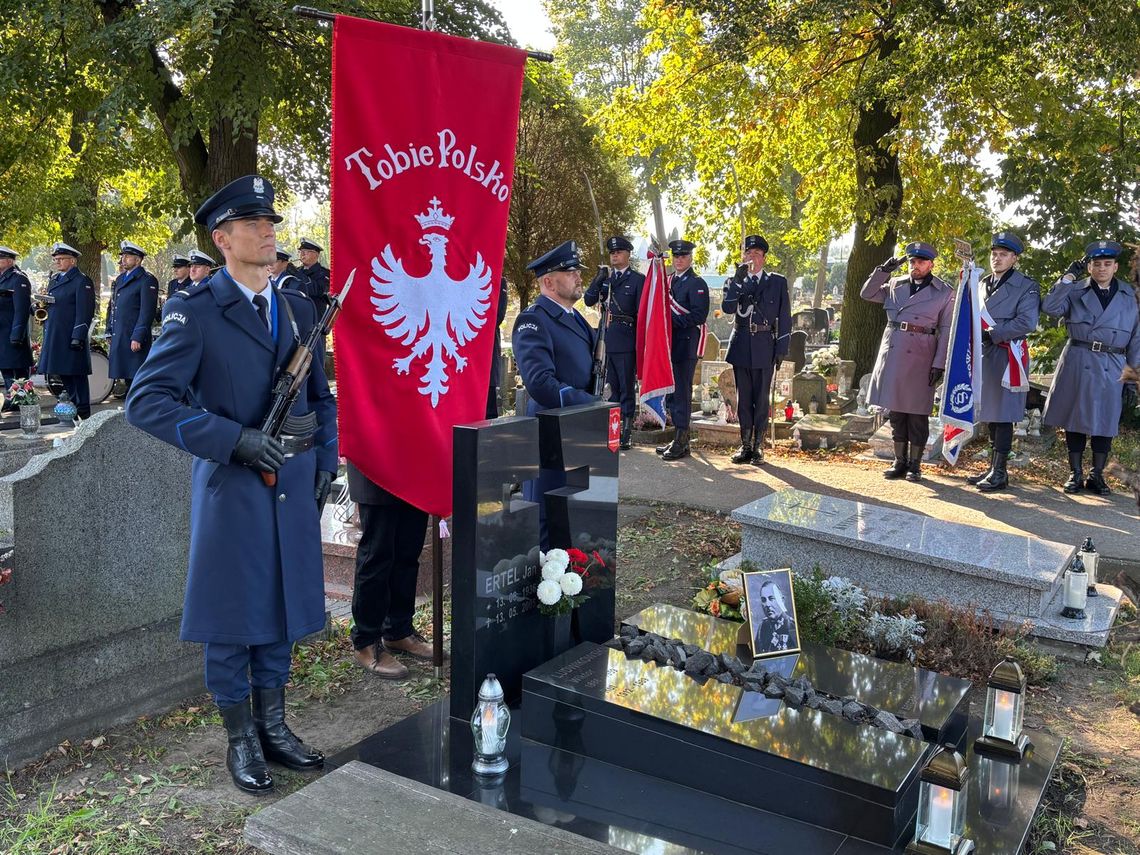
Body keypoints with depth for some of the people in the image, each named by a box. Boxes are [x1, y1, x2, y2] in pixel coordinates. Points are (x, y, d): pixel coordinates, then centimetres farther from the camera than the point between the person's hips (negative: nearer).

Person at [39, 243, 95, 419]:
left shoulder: (81, 281, -8)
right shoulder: (54, 280, 18)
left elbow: (84, 312, -15)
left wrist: (78, 337, -19)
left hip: (73, 337, -8)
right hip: (54, 337, 8)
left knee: (77, 375, -3)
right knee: (63, 374, 13)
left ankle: (83, 413, 3)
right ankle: (70, 409, 22)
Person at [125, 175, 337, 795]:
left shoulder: (299, 309, 10)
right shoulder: (195, 311, -7)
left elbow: (320, 395, 18)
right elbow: (146, 401, -14)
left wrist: (325, 463, 7)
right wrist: (235, 439, -21)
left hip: (294, 487, 5)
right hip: (231, 487, -5)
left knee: (280, 609, 14)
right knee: (232, 615, 6)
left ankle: (273, 728, 30)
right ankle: (240, 740, 23)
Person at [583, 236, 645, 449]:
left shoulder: (637, 279, 0)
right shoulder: (605, 277, 15)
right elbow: (589, 301, 10)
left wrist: (640, 341, -9)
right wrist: (598, 280, -5)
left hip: (626, 341, -5)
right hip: (607, 340, 5)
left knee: (627, 387, -1)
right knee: (613, 386, 11)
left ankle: (627, 432, 2)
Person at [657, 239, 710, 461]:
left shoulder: (697, 284, -4)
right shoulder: (667, 281, 17)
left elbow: (699, 315, -14)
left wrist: (675, 322, -17)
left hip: (686, 343, -8)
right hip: (669, 343, 8)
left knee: (681, 391, -8)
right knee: (672, 390, 10)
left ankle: (682, 441, -4)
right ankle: (678, 439, 18)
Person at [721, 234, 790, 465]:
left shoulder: (777, 282, 6)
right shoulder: (736, 281, 9)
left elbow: (784, 318, 5)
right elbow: (727, 308, -9)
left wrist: (781, 349, -2)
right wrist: (738, 280, -16)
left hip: (765, 346, -2)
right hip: (741, 346, 2)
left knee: (761, 398, 0)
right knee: (743, 398, 7)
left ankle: (758, 446, 6)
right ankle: (745, 445, 14)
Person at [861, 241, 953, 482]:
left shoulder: (944, 293, 1)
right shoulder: (895, 285, 11)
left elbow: (946, 332, -1)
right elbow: (867, 293, 10)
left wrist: (939, 364, -7)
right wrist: (884, 270, -1)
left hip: (920, 357, -3)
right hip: (893, 353, 4)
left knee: (917, 413, 1)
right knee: (896, 410, 8)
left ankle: (915, 464, 12)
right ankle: (899, 461, 17)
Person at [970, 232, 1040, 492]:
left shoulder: (1027, 286, -3)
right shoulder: (983, 284, 17)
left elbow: (1027, 323, -13)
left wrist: (992, 334, -15)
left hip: (1006, 356, -6)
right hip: (984, 355, 6)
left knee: (1002, 415, -6)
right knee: (990, 413, 10)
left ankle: (999, 472, -3)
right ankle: (994, 468, 17)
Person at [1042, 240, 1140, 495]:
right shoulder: (1076, 291, 5)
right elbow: (1049, 307, -12)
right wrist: (1068, 277, -12)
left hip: (1111, 367, 1)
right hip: (1077, 364, -1)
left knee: (1105, 421, 4)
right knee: (1075, 419, 3)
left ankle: (1097, 475, 15)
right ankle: (1075, 473, 14)